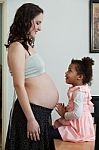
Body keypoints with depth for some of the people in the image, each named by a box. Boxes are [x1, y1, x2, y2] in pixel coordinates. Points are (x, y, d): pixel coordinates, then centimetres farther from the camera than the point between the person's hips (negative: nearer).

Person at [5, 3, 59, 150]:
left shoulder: (27, 45, 14)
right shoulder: (17, 47, -14)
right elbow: (19, 85, -19)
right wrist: (31, 119, -21)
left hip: (43, 111, 9)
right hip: (32, 110, -9)